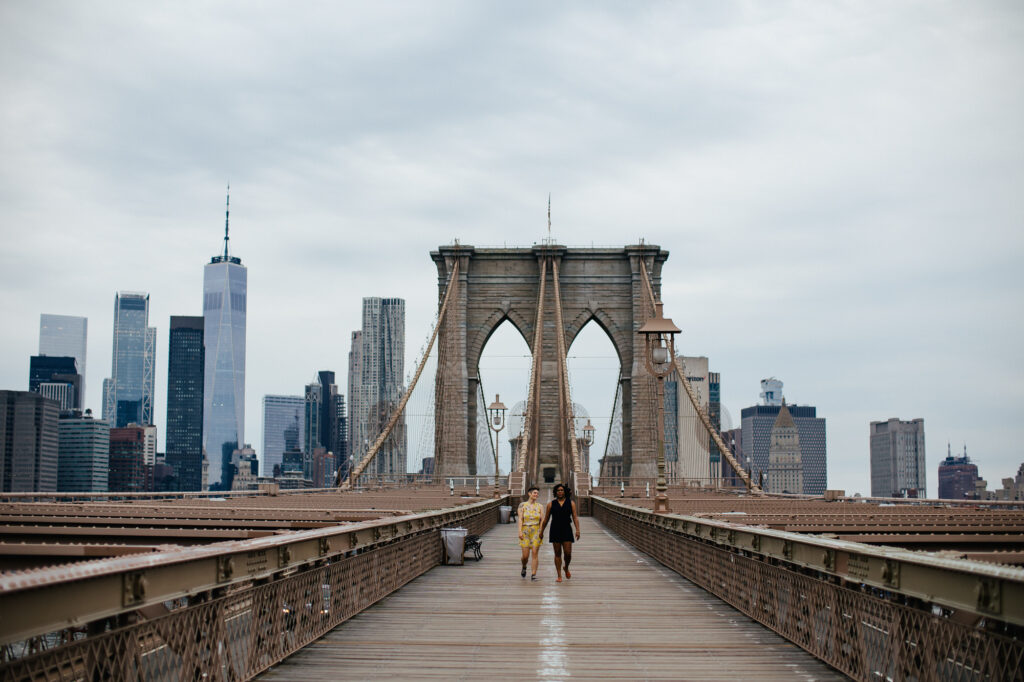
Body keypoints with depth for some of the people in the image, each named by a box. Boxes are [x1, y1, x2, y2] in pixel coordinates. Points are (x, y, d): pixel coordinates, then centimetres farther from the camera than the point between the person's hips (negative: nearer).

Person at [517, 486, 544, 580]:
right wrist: (520, 531, -13)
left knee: (534, 553, -7)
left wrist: (541, 531, -9)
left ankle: (534, 574, -4)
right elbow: (520, 519, -3)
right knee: (525, 555, -2)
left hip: (536, 531, 1)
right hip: (525, 531, -1)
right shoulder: (522, 505, 2)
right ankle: (524, 567, 29)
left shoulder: (540, 506, 6)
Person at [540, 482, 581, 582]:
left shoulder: (571, 503, 5)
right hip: (555, 531, 0)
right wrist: (541, 531, 11)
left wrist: (578, 530, -12)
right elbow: (546, 519, 10)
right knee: (557, 554, 1)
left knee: (568, 553, -4)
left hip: (567, 531, 0)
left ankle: (566, 568, 27)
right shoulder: (551, 504, 5)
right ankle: (559, 576, 6)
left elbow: (575, 517, 0)